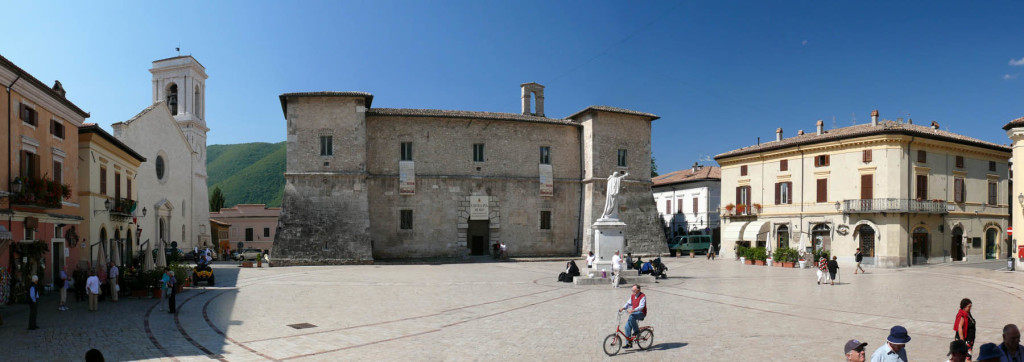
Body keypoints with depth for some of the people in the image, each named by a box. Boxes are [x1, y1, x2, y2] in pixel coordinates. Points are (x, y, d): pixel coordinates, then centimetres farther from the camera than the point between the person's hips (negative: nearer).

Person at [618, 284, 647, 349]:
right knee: (627, 326, -6)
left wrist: (633, 310, -38)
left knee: (631, 317, -35)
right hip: (634, 313, 7)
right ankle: (629, 343, 3)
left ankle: (637, 331, -14)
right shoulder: (632, 296, 9)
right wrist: (623, 308, -14)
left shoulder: (642, 296, -14)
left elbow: (641, 306, -24)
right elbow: (628, 303, 6)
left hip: (641, 313, -7)